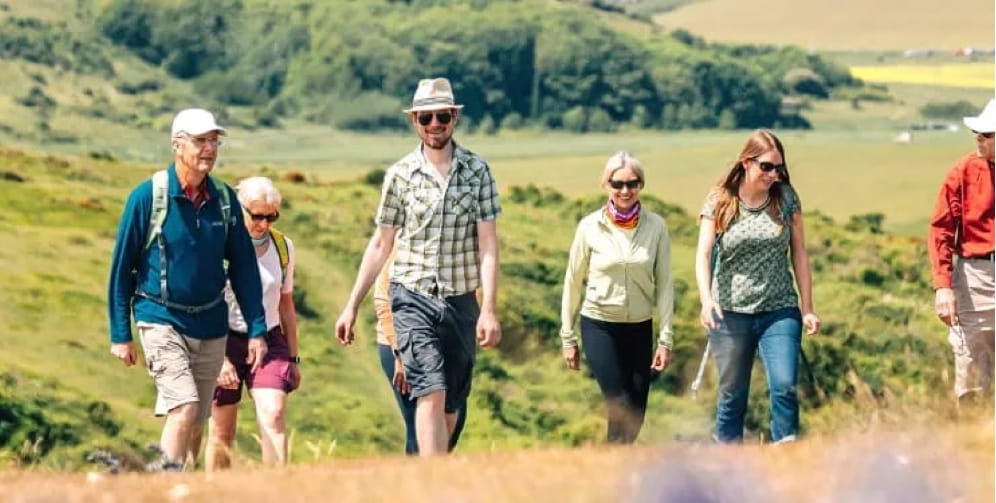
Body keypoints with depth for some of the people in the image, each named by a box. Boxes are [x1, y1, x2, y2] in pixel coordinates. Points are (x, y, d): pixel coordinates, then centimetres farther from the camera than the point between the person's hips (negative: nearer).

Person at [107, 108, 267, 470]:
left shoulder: (225, 199, 3)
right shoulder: (148, 196, -8)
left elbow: (244, 267, 8)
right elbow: (121, 267, -3)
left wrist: (256, 330, 2)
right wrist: (120, 334, -3)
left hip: (211, 326, 4)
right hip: (162, 321, -4)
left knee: (194, 420, 8)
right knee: (184, 407, -19)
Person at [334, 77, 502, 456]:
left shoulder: (477, 171, 1)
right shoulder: (400, 175, 2)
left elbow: (487, 244, -2)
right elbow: (381, 244, 9)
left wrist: (489, 309, -12)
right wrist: (352, 306, 8)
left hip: (461, 300, 2)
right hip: (413, 299, -2)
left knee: (452, 406, 7)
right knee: (431, 392, -17)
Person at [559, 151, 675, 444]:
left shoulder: (656, 226, -2)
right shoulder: (590, 227, -4)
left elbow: (664, 284, 1)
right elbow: (574, 281, 3)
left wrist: (666, 339, -2)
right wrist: (568, 338, 5)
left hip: (639, 328, 2)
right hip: (599, 326, -2)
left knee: (635, 417, 2)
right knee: (621, 407, -14)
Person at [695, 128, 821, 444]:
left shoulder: (786, 198, 3)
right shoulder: (720, 202, -2)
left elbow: (799, 253, 7)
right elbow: (703, 254, -10)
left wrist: (807, 308, 5)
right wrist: (706, 299, -27)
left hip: (779, 311, 1)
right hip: (731, 312, -1)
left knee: (785, 387, -14)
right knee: (732, 395, 6)